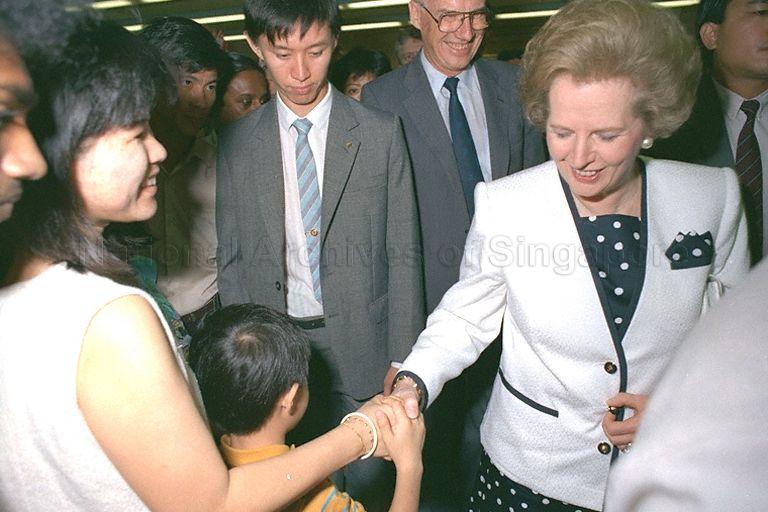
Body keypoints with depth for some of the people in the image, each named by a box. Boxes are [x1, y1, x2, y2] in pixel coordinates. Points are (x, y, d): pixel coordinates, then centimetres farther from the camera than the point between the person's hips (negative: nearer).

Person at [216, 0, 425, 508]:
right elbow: (231, 258, 5)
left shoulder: (381, 133, -4)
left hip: (361, 348, -1)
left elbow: (403, 253, -3)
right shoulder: (237, 143, 1)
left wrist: (402, 358, -5)